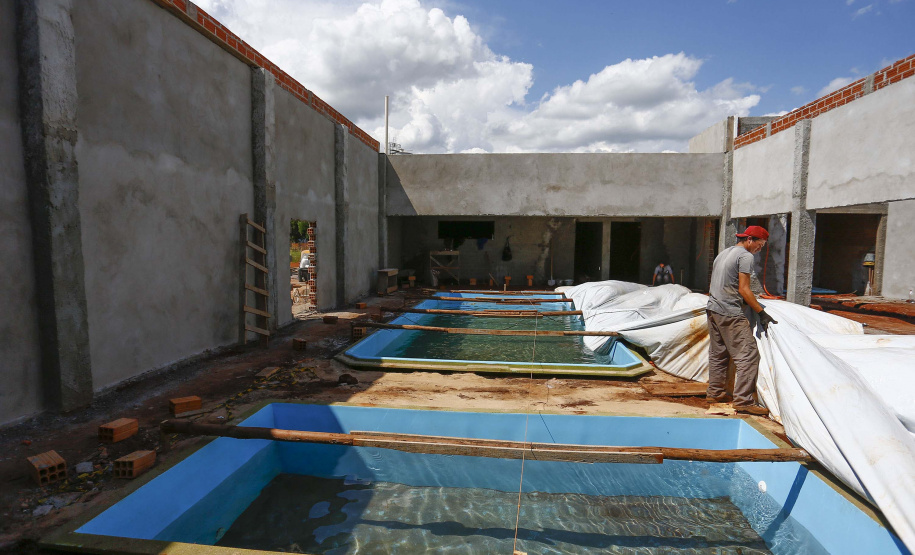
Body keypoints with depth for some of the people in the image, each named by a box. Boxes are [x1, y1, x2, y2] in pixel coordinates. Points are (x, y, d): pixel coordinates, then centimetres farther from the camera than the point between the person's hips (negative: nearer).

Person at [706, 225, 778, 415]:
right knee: (749, 355, -8)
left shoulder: (723, 253, 19)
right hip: (731, 314, -10)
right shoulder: (745, 256, -7)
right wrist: (762, 313, -9)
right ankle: (743, 400, -10)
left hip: (713, 309, 10)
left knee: (718, 354, 15)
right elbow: (744, 290, -12)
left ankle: (715, 392, 22)